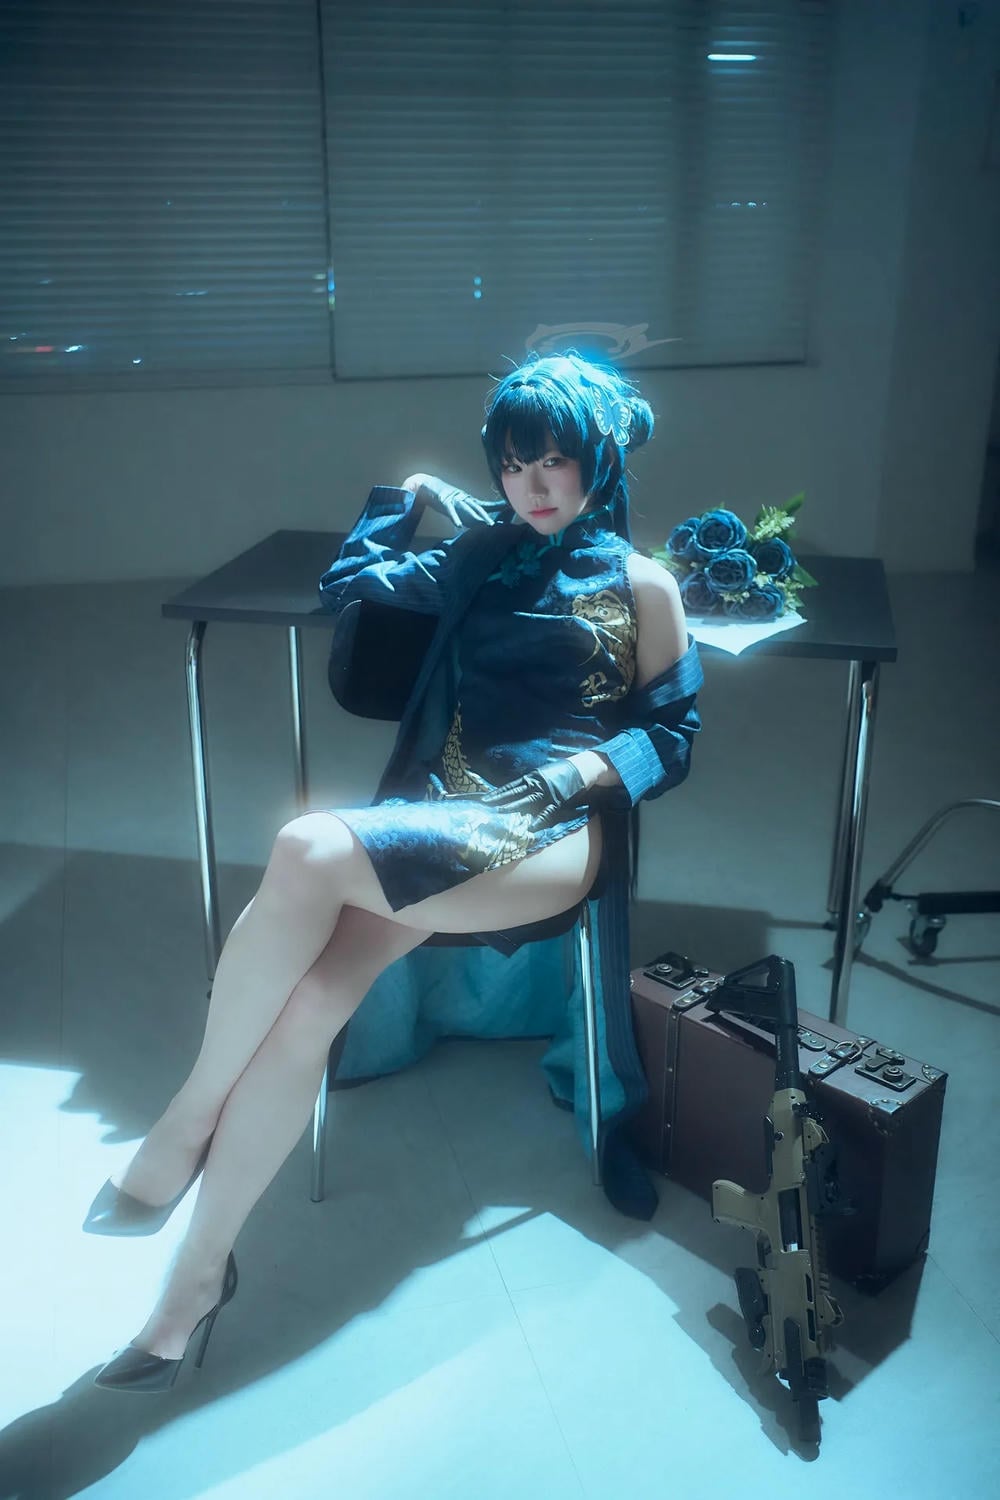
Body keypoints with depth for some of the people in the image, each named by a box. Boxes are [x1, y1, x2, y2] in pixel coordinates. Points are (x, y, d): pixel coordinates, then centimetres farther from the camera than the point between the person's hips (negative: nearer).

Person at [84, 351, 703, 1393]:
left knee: (307, 852, -33)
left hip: (550, 831, -4)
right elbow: (345, 586, 34)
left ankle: (185, 1126, -16)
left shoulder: (641, 586, 13)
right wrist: (411, 496, 32)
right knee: (309, 1002, -26)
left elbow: (670, 737, 9)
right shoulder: (480, 558, 25)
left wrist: (575, 774, -8)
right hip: (438, 816, 4)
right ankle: (199, 1273, -14)